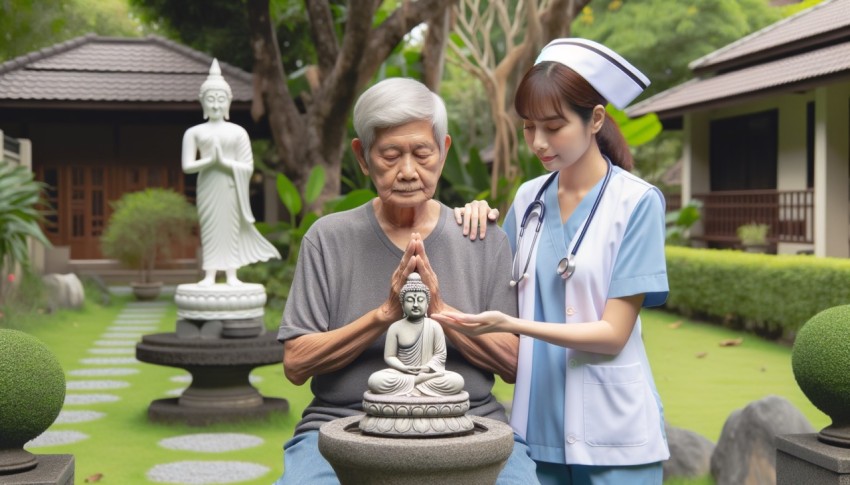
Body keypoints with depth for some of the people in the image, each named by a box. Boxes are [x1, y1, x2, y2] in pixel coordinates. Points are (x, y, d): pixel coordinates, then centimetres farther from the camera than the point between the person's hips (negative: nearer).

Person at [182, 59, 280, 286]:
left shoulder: (238, 132, 4)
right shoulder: (195, 132, 6)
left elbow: (248, 167, 0)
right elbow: (187, 165, -2)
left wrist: (224, 162, -13)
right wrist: (210, 160, -16)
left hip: (229, 186, 0)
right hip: (208, 185, 0)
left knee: (231, 227, 0)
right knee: (209, 228, 0)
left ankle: (232, 275, 3)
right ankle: (209, 275, 2)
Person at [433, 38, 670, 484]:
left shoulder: (636, 202, -9)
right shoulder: (529, 199, 4)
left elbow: (613, 333, -13)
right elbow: (500, 295, 12)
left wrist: (511, 325, -25)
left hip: (610, 435, -4)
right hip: (537, 427, 4)